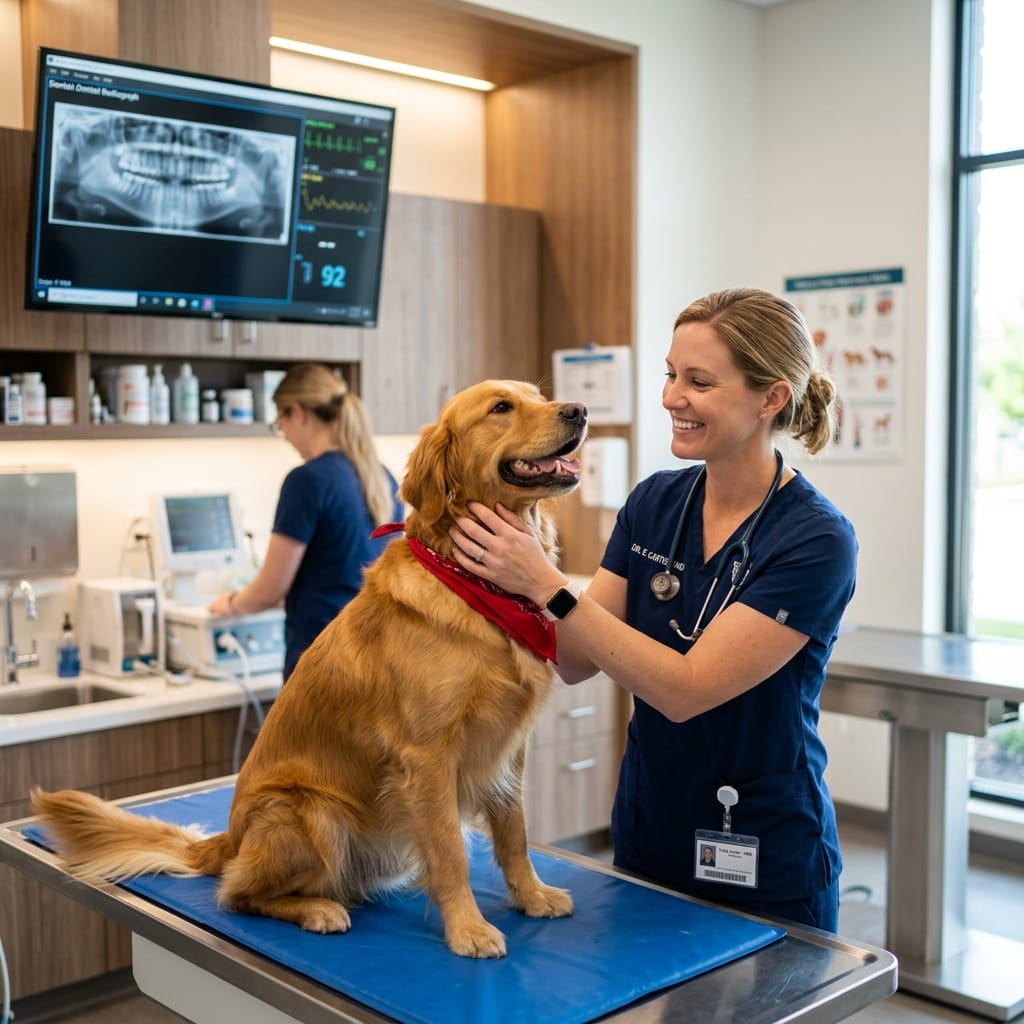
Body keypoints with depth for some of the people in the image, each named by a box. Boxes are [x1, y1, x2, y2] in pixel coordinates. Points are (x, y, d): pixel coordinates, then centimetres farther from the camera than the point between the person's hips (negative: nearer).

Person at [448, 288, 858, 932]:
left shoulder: (817, 540, -20)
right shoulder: (654, 503, -3)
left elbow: (685, 689, -25)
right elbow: (577, 662, -3)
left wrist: (547, 585, -28)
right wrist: (518, 569, -19)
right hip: (645, 839, 5)